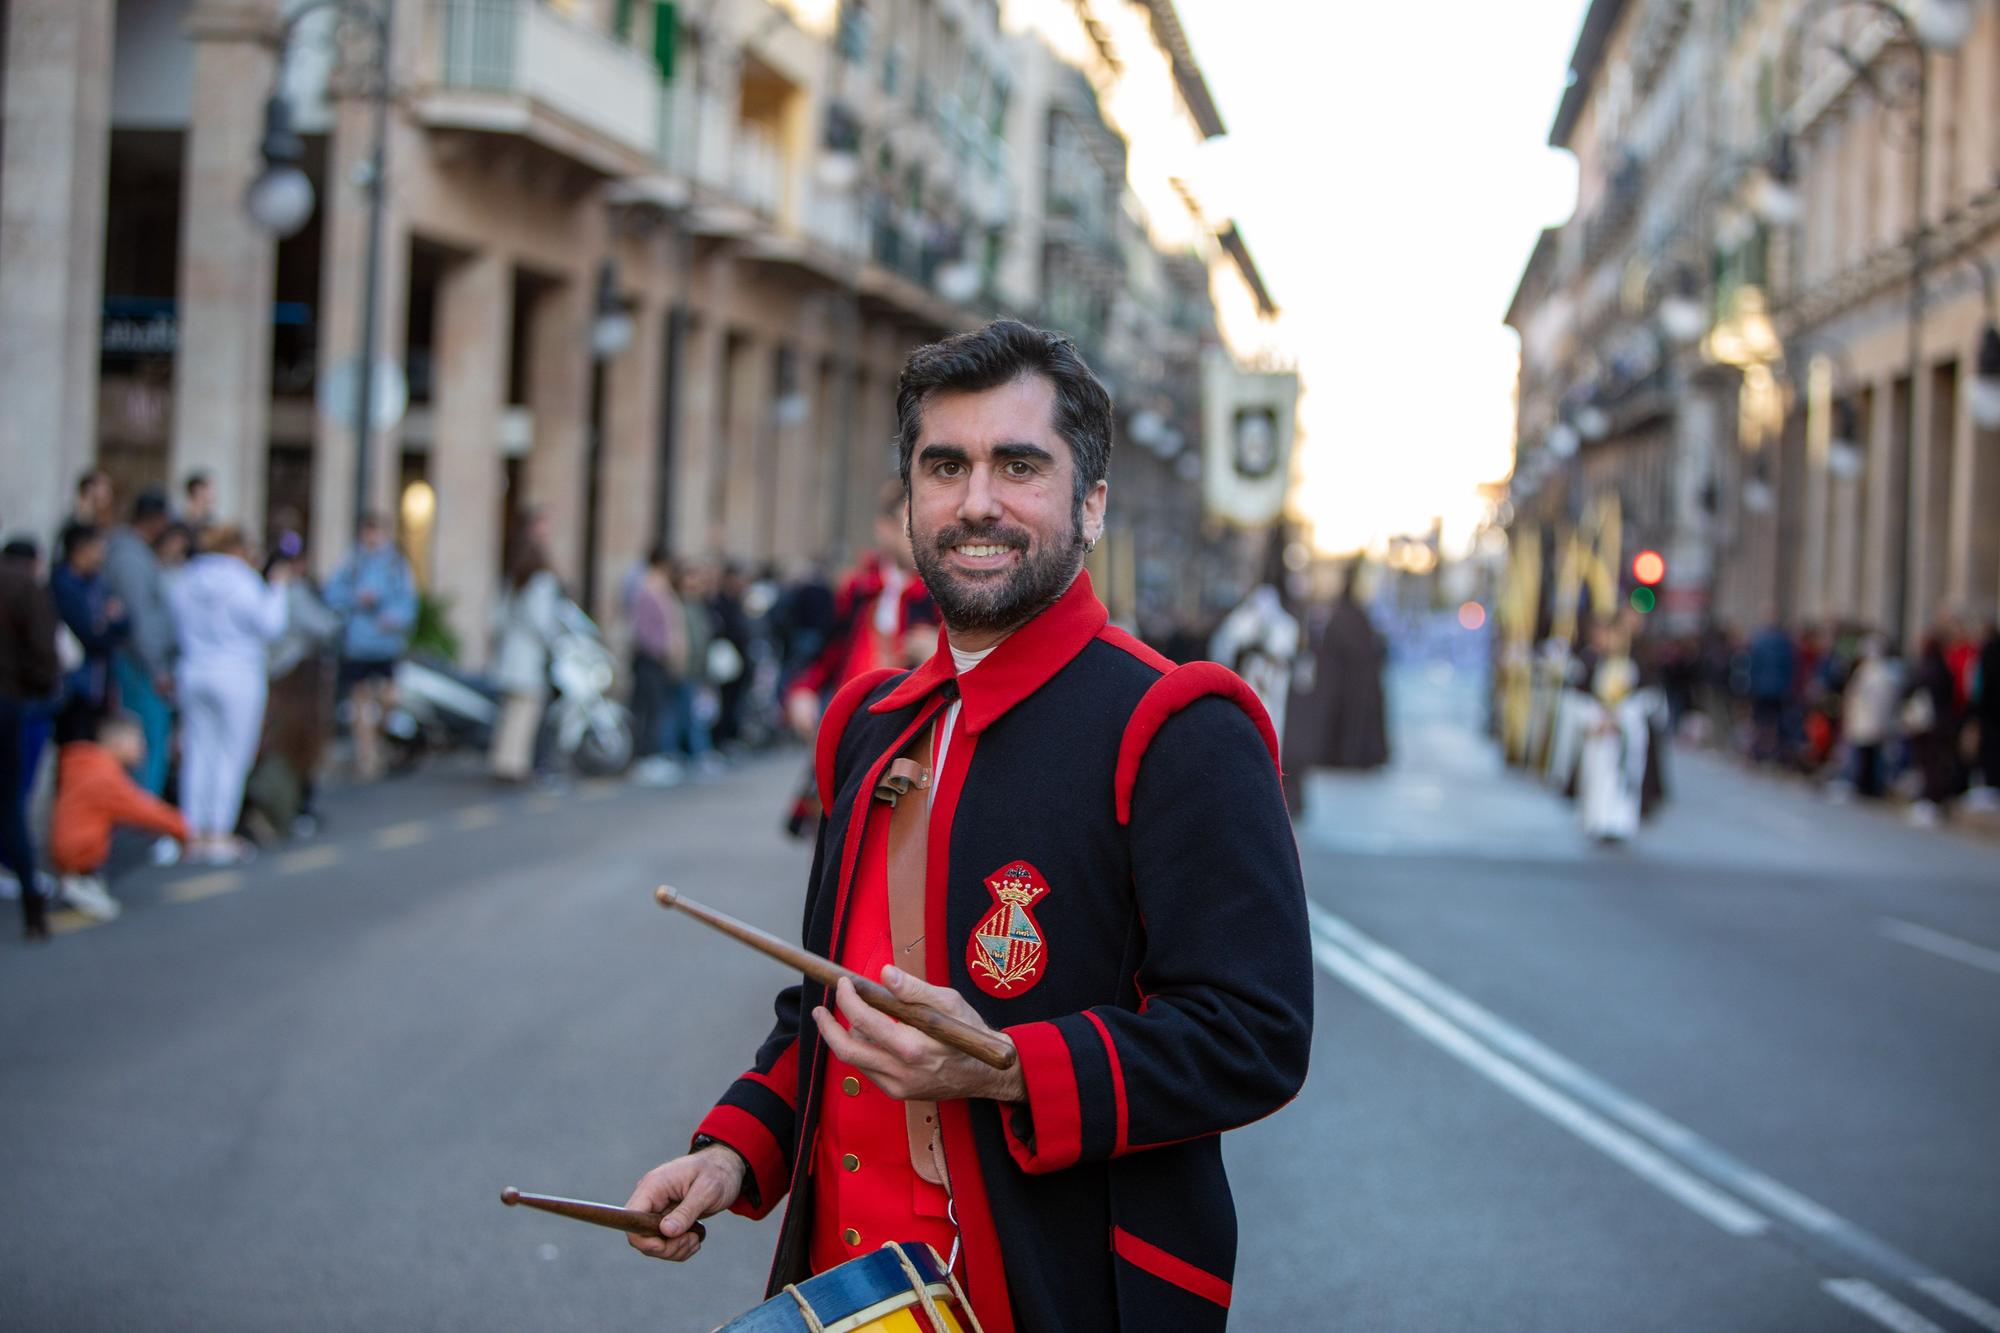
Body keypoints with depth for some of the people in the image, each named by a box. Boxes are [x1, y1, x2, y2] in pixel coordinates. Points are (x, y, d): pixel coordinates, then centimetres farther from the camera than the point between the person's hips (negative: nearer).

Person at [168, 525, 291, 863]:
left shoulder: (184, 582, 6)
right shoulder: (242, 582, -12)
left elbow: (179, 628, 11)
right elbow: (269, 626, -9)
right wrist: (277, 589, 1)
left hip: (194, 673, 6)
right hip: (237, 673, -5)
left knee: (198, 754, 8)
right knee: (232, 755, 1)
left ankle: (195, 835, 8)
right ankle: (220, 836, -1)